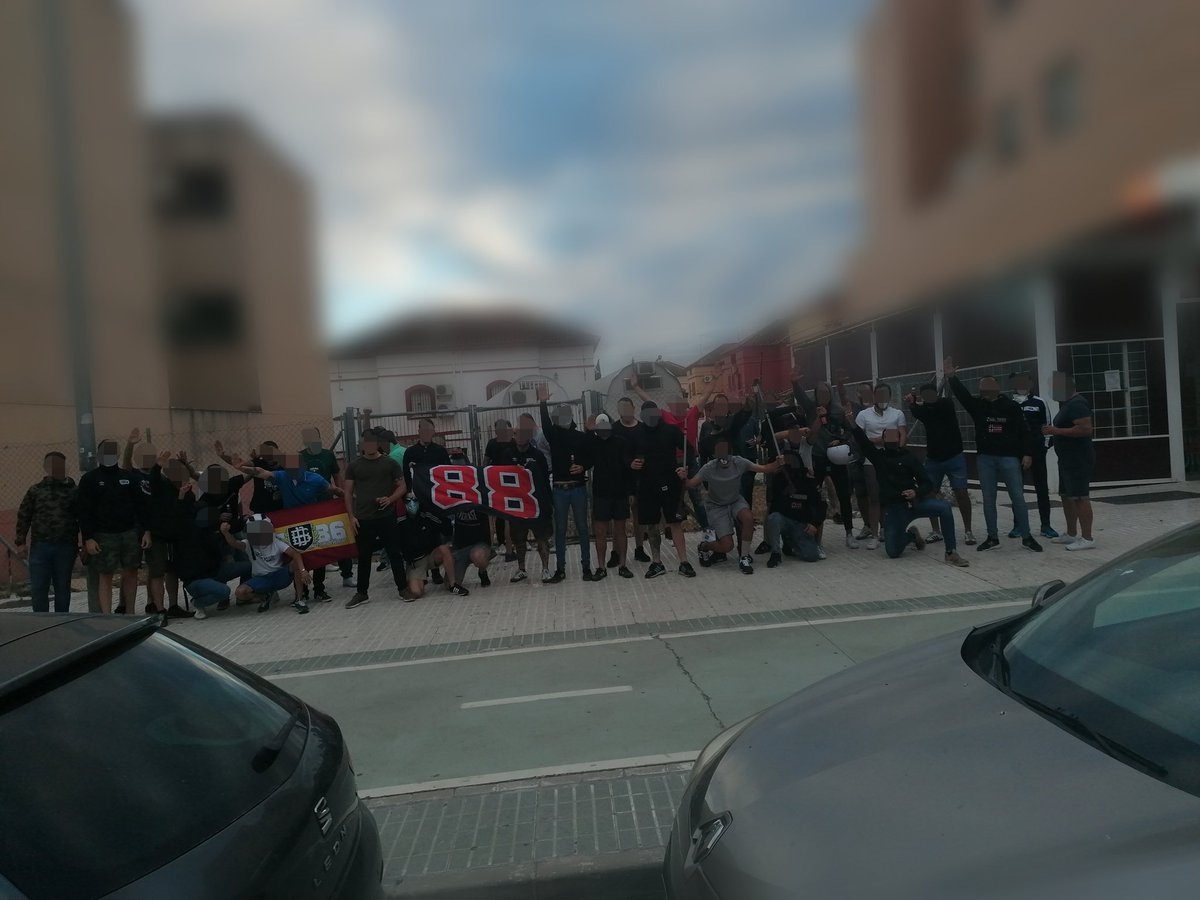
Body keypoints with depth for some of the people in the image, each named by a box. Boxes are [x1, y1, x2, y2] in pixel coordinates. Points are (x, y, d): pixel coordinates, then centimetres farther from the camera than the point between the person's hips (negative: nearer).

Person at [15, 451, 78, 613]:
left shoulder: (73, 492, 4)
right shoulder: (35, 491, 8)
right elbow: (23, 517, 8)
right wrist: (21, 542, 2)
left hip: (66, 547, -1)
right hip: (40, 546, 1)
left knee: (62, 587, 7)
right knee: (38, 587, 2)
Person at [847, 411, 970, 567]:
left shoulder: (908, 456, 1)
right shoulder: (878, 455, 5)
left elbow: (927, 484, -1)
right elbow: (864, 441, -14)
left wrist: (916, 492, -23)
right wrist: (852, 423, -30)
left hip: (914, 502, 0)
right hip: (893, 507, 1)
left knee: (944, 507, -29)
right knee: (892, 552, -6)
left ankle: (951, 553, -18)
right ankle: (911, 534, 29)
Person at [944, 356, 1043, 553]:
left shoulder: (1011, 406, 0)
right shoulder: (977, 405, 5)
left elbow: (1024, 431, 0)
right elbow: (962, 394, -11)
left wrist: (1027, 454, -6)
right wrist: (951, 377, -26)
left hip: (1009, 457, -2)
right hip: (985, 458, 2)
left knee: (1018, 497, 0)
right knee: (988, 499, 6)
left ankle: (1026, 537, 8)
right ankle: (992, 538, 15)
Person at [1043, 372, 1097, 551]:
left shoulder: (1077, 404, -17)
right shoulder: (1068, 403, 16)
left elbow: (1085, 429, -26)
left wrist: (1056, 431, -23)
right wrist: (1054, 430, 11)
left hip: (1078, 459, -11)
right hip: (1068, 458, 11)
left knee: (1080, 497, -9)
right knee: (1067, 496, 15)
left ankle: (1087, 538, -6)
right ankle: (1071, 534, 22)